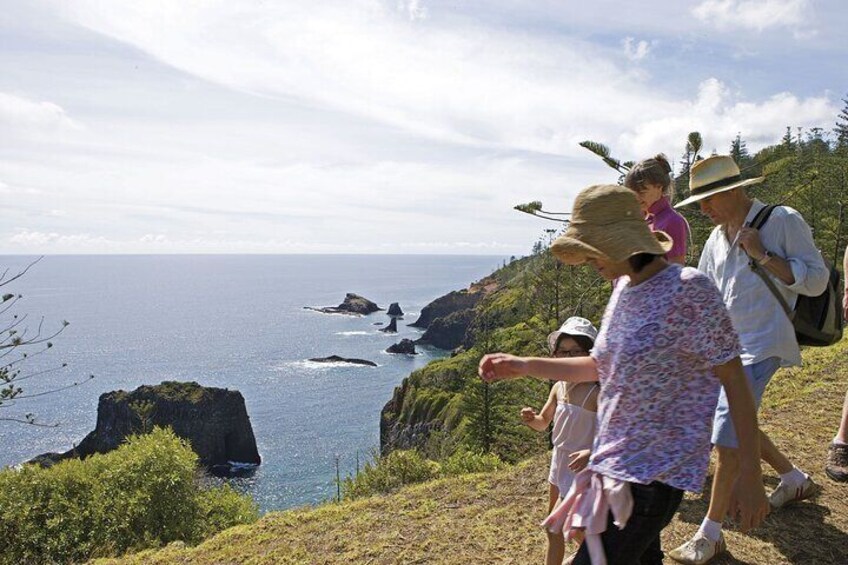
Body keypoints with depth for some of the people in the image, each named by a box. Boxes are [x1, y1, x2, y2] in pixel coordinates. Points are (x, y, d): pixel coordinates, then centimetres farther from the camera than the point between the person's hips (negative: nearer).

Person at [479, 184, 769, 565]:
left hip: (655, 472, -8)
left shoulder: (689, 290, -17)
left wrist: (750, 476, -13)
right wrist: (522, 366, 12)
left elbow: (734, 379, -13)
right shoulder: (623, 288, 7)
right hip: (615, 463, 8)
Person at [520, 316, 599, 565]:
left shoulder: (597, 393, -20)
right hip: (558, 462, 7)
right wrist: (531, 419, -9)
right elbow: (543, 423, 13)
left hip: (581, 468, -7)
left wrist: (592, 453, -34)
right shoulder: (558, 388, 1)